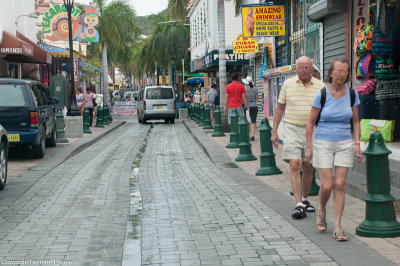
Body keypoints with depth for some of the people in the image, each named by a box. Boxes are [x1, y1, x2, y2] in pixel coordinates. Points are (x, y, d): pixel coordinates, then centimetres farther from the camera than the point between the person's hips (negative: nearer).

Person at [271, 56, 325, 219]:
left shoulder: (320, 86, 2)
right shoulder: (288, 84, 4)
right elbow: (280, 108, 9)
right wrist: (274, 131, 6)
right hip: (292, 128, -1)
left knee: (308, 167, 10)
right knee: (294, 166, -12)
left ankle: (304, 199, 28)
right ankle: (299, 205, -12)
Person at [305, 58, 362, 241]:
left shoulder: (352, 94, 1)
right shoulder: (322, 94, -7)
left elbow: (355, 122, 10)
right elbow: (310, 122, -1)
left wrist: (357, 144, 1)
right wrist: (308, 147, -5)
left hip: (344, 144, 2)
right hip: (323, 143, -2)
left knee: (340, 185, -2)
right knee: (327, 186, -6)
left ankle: (338, 227, 5)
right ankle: (322, 211, 26)